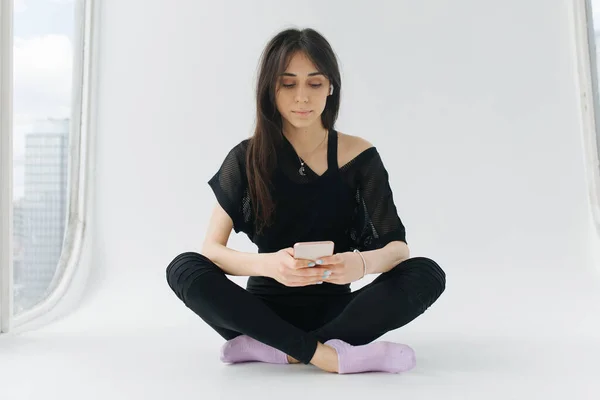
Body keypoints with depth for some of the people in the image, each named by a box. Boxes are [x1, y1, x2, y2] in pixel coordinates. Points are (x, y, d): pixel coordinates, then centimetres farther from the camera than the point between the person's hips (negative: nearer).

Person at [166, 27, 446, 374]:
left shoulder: (359, 155, -5)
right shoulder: (247, 158, -5)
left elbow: (398, 246, -11)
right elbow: (211, 249, -12)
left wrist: (362, 263, -36)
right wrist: (269, 264, -34)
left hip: (334, 308, 1)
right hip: (268, 308, 0)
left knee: (428, 275, -24)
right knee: (184, 268, -26)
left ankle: (273, 348, -26)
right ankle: (327, 354, -30)